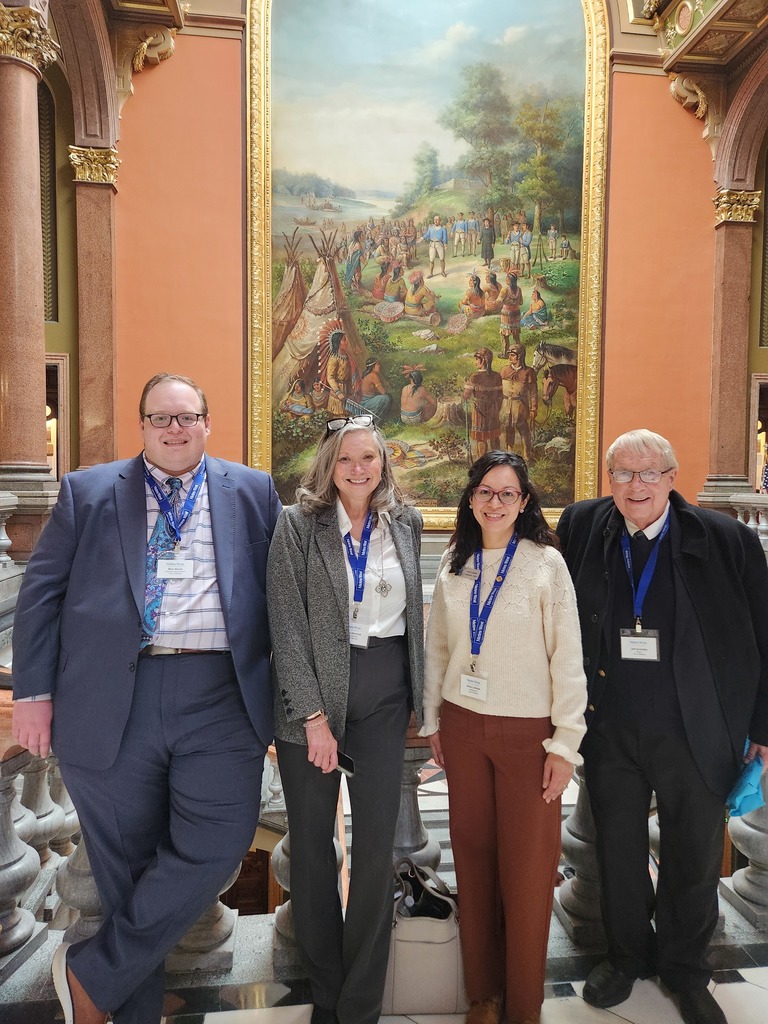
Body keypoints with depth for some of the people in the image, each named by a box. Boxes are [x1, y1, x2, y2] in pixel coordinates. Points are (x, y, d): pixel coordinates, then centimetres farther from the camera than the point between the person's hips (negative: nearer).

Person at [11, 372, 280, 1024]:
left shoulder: (253, 492, 9)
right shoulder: (87, 492, 9)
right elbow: (41, 592, 7)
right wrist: (34, 691, 1)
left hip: (222, 698, 1)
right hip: (111, 701, 0)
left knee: (215, 847, -7)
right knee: (126, 865, 10)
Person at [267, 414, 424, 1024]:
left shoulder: (405, 522, 6)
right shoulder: (298, 523, -5)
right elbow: (287, 625, -9)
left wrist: (417, 692, 10)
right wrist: (313, 715, -13)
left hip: (384, 697, 3)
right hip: (310, 691, -2)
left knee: (377, 845, 5)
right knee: (311, 843, 9)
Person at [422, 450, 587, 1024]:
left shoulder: (546, 563, -7)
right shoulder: (454, 564, 5)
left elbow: (567, 657, -8)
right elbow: (438, 648, 10)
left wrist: (565, 743, -9)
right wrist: (432, 720, 11)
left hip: (527, 732, -3)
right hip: (463, 727, 4)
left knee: (527, 869, 4)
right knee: (473, 857, 12)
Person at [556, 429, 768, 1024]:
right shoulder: (581, 527, -4)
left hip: (696, 734, -1)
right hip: (609, 729, 2)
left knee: (694, 858, 16)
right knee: (618, 850, 18)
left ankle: (685, 969, 42)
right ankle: (627, 955, 44)